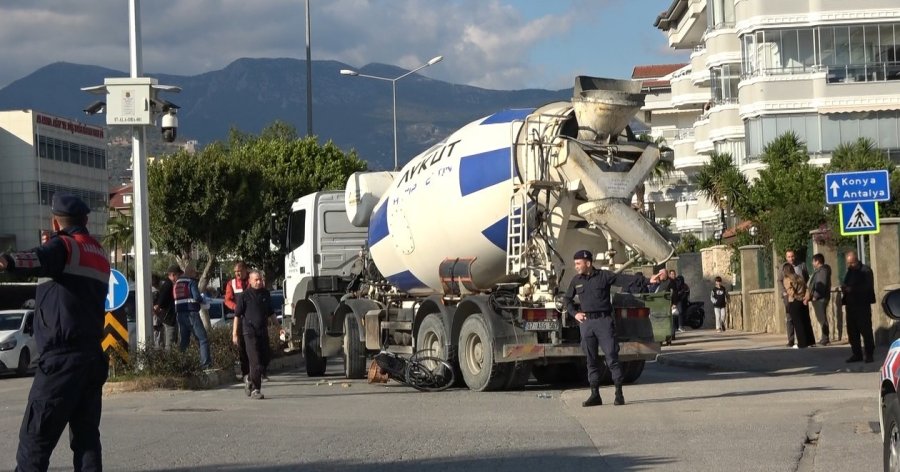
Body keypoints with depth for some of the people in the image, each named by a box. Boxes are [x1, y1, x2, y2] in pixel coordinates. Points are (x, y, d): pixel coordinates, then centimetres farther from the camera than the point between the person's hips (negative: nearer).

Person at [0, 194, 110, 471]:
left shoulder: (63, 246, -6)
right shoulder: (99, 255, 19)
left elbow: (39, 260, -28)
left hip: (62, 357, -8)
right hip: (93, 356, 8)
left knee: (35, 437, -8)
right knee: (86, 435, 7)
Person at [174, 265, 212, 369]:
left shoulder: (177, 283, 16)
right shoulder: (191, 282, -6)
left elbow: (176, 298, 17)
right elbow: (197, 297, -17)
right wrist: (202, 300, 6)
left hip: (180, 314, 7)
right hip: (191, 313, -7)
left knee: (184, 340, 15)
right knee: (202, 339, -6)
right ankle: (205, 363, -16)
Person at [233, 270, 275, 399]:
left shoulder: (265, 293, 10)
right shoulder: (244, 296, -6)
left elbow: (270, 313, 22)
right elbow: (237, 315, -3)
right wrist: (235, 333, -7)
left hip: (263, 331, 6)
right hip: (250, 332, -6)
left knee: (265, 360, 10)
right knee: (255, 362, -11)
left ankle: (251, 383, 29)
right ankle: (255, 390, -8)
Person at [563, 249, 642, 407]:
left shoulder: (604, 276, -1)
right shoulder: (576, 280, 12)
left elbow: (624, 279, -7)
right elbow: (567, 298, 25)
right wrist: (574, 313, 10)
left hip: (603, 320, -4)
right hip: (586, 322, 4)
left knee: (611, 356, -7)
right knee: (591, 360, 5)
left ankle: (619, 393, -3)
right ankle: (595, 395, 10)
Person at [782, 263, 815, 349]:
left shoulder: (787, 279, -8)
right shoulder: (799, 278, 11)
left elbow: (790, 291, -17)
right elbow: (806, 289, 4)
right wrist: (804, 297, 0)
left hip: (794, 303, -6)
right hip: (802, 302, 6)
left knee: (798, 323, -2)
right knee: (806, 322, 11)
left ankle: (802, 343, -2)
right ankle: (810, 342, 14)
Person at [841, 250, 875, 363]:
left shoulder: (866, 270, -5)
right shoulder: (849, 271, 17)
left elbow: (868, 286, -15)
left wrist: (851, 289, -21)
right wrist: (844, 288, -2)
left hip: (862, 305, -6)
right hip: (851, 305, 6)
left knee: (865, 330, -3)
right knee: (852, 331, 5)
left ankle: (869, 354, 2)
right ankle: (856, 354, 11)